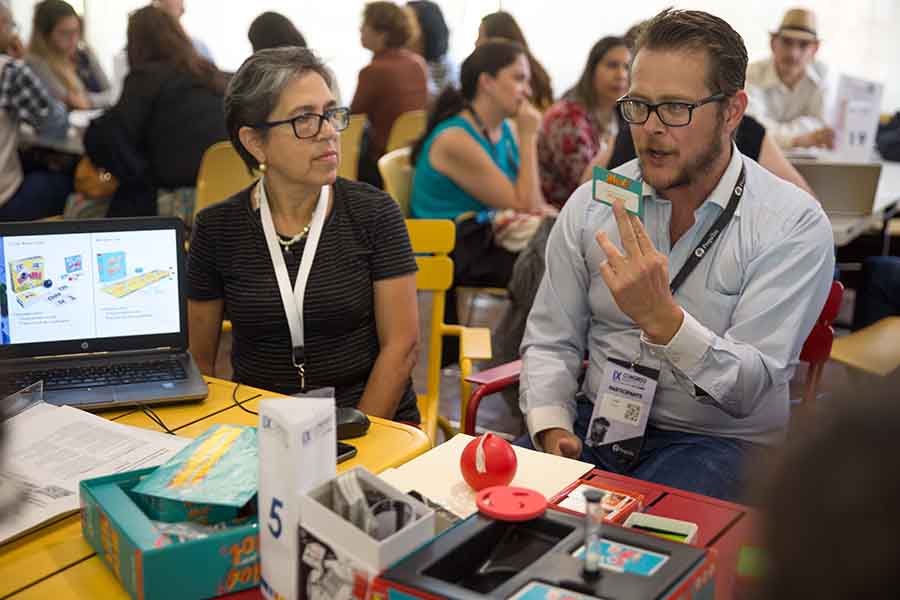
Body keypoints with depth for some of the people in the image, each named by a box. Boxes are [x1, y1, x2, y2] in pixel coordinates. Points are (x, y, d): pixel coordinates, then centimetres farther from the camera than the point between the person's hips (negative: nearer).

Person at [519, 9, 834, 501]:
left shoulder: (794, 225, -11)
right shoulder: (591, 203, 1)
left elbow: (748, 391, -17)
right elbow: (549, 340, 5)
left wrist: (660, 317, -33)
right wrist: (552, 428, -13)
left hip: (719, 438, -2)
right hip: (600, 419, 3)